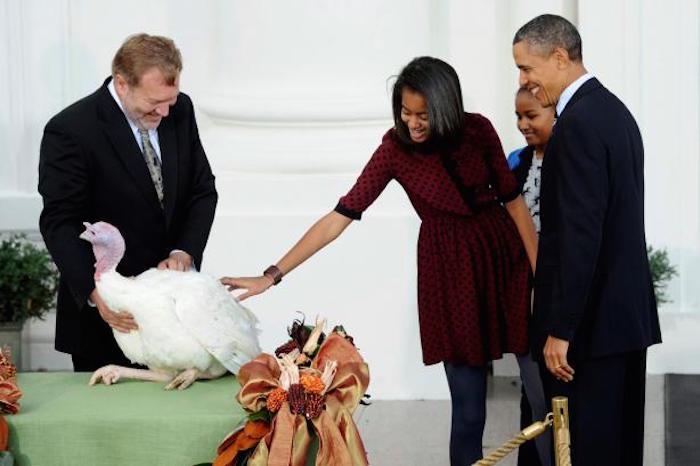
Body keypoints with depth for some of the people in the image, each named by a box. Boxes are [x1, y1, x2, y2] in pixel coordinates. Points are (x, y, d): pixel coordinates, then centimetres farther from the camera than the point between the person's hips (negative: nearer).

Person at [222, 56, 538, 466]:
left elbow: (513, 200, 1)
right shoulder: (395, 149, -9)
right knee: (468, 405, -1)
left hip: (506, 257, 1)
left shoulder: (478, 130, -8)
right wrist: (272, 275, -13)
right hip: (450, 271, -1)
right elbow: (340, 217, -10)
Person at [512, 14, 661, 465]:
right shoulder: (615, 111, 14)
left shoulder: (578, 124, -16)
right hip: (630, 310, 10)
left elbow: (580, 236, -22)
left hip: (591, 318, -10)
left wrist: (560, 330, -19)